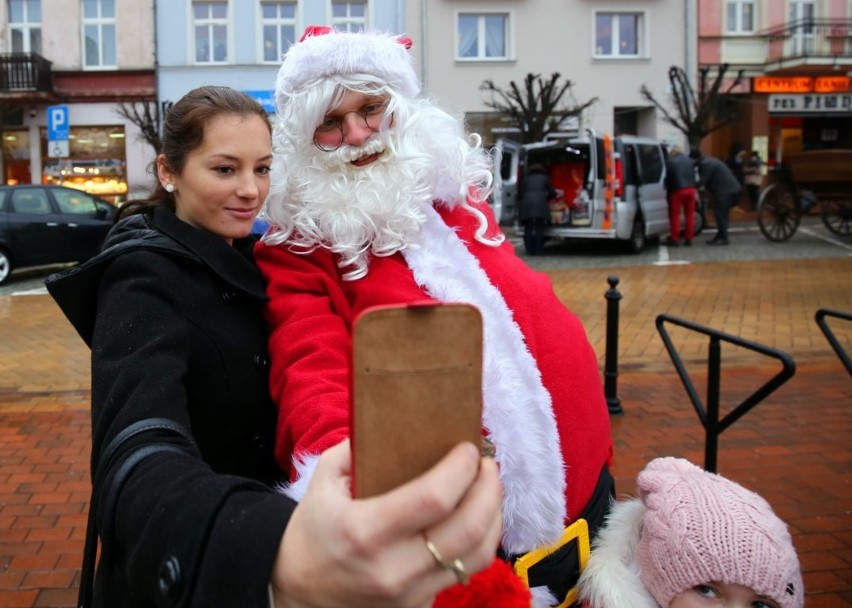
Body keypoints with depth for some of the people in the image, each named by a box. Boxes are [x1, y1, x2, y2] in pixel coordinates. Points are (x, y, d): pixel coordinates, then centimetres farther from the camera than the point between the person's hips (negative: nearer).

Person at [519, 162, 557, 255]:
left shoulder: (526, 179, 20)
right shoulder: (545, 178, 17)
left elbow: (522, 193, 15)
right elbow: (552, 193, 17)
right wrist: (547, 197, 38)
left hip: (526, 205, 1)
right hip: (540, 204, -1)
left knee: (528, 229, 6)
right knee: (539, 228, 1)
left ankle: (529, 250, 3)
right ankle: (538, 250, -3)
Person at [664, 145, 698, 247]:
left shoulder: (670, 162, -3)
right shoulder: (689, 161, 15)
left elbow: (667, 178, -2)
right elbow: (694, 177, 17)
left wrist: (667, 189, 8)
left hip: (677, 190, -5)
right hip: (690, 189, 5)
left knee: (675, 215, 0)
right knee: (690, 214, 9)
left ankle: (674, 239, 1)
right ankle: (688, 238, 12)